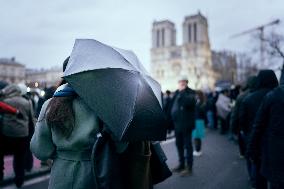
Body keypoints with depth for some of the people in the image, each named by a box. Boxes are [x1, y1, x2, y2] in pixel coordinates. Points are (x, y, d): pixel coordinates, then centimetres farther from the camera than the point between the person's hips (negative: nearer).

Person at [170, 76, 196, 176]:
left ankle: (189, 167, 12)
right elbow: (172, 105, 17)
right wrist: (172, 120, 12)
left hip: (186, 124, -7)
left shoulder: (190, 92, -7)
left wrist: (183, 91, -21)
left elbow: (189, 102, -28)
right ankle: (181, 164, 31)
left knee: (187, 145, 1)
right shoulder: (176, 92, 12)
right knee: (179, 144, 16)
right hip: (177, 123, 7)